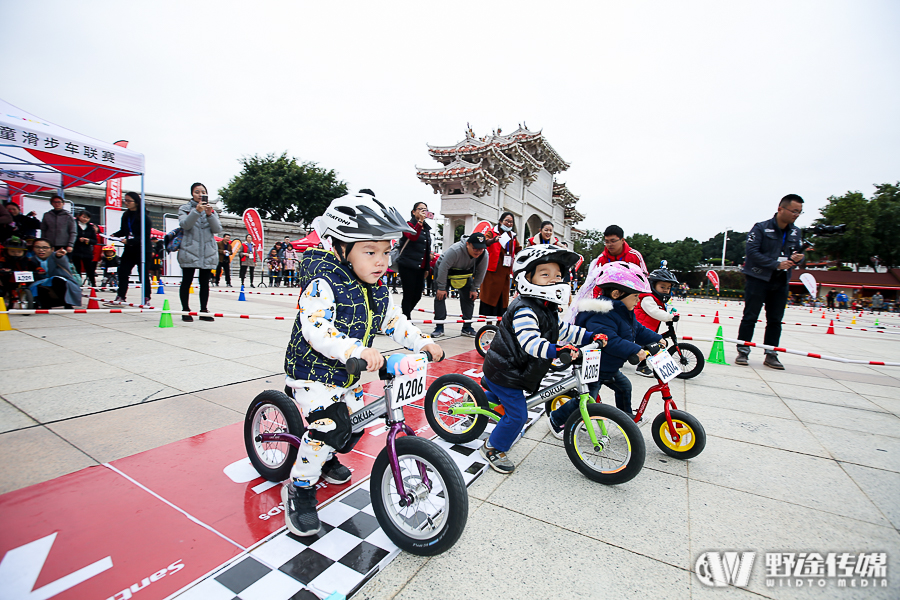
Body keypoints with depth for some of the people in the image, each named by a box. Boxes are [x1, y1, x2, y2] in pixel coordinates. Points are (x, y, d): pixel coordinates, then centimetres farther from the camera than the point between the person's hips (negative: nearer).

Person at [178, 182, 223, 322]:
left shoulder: (211, 210, 14)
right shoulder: (185, 208, 7)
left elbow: (218, 229, 0)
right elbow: (184, 224, -11)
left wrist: (210, 214, -15)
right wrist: (197, 211, -22)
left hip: (208, 252, 2)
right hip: (189, 251, -2)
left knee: (205, 282, 6)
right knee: (186, 281, 1)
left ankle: (203, 311, 12)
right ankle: (185, 310, 9)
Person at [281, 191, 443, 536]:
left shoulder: (376, 288, -1)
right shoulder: (324, 282, -25)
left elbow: (393, 321, 5)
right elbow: (315, 329, -36)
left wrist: (423, 343, -7)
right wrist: (356, 351, -50)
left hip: (348, 374, 7)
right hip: (313, 370, -7)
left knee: (353, 423, 15)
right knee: (329, 426, -19)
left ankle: (326, 460, 47)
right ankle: (300, 489, 7)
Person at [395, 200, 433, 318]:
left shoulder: (427, 228, 17)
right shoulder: (409, 225, -3)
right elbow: (413, 237, -25)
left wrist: (428, 266, 21)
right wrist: (420, 221, -31)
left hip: (420, 267, 7)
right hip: (407, 266, -7)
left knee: (417, 295, 9)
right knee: (408, 295, -4)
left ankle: (404, 316, 27)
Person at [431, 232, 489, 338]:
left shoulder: (484, 255, -25)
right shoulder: (454, 250, -41)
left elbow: (481, 273, -9)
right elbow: (443, 268, -33)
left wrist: (474, 289, -6)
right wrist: (441, 288, -27)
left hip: (465, 273, 4)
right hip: (444, 271, -4)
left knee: (469, 297, -3)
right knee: (440, 296, -12)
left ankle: (467, 327, 7)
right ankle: (439, 327, -4)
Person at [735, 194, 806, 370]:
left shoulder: (795, 232, 12)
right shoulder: (761, 227, -7)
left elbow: (799, 252, 17)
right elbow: (752, 252, -15)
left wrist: (797, 258, -7)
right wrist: (776, 264, -19)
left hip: (781, 281, 6)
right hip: (758, 278, -6)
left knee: (775, 320, 7)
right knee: (750, 317, -4)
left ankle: (771, 354, 14)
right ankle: (743, 351, 3)